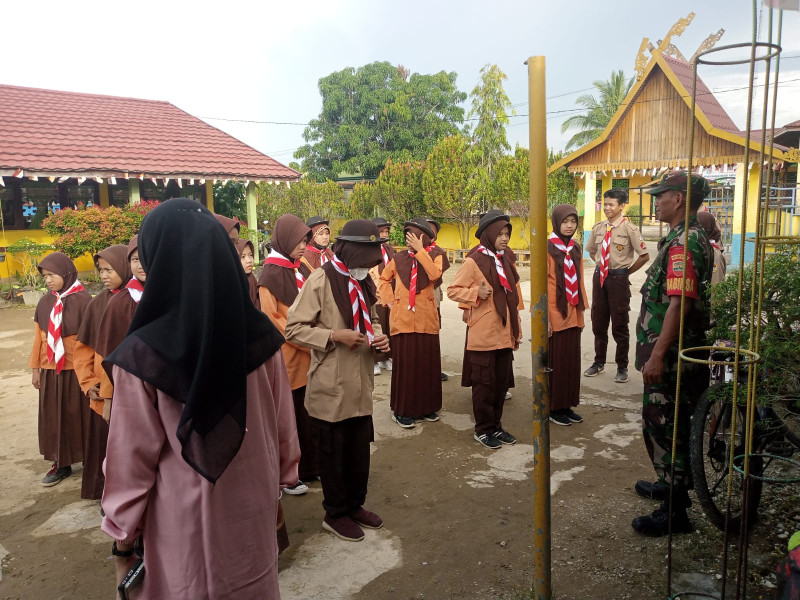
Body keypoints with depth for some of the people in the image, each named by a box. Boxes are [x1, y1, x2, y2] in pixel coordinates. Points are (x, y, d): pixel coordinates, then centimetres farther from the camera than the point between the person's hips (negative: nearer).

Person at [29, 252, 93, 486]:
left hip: (76, 368, -5)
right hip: (51, 370, 5)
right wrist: (35, 368, 10)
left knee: (79, 416, 5)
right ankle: (61, 464, 22)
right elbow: (38, 337, 10)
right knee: (55, 418, 10)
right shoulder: (45, 303, 5)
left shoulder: (83, 300, -11)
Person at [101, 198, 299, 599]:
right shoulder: (261, 335, -12)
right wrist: (279, 485, 13)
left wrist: (122, 540, 0)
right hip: (253, 510, 3)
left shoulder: (141, 355, -21)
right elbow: (282, 425, -3)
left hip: (184, 521, -2)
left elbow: (132, 456, -13)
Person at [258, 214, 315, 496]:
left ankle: (307, 467, 29)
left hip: (303, 355, 7)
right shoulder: (271, 274, -13)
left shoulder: (296, 270, 10)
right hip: (285, 356, -7)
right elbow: (271, 319, -16)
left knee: (302, 414, 15)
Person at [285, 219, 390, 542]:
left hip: (361, 384, 7)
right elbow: (294, 328, -14)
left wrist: (376, 337, 0)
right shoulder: (320, 280, -14)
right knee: (333, 452, 9)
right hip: (330, 386, -6)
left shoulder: (364, 281, 9)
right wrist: (334, 336, -23)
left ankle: (355, 505, 35)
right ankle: (335, 514, 27)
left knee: (360, 449, 16)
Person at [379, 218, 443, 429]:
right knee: (404, 364, 2)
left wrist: (420, 250, -19)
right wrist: (389, 299, 5)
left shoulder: (434, 257, 3)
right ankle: (402, 410, 12)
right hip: (402, 319, 0)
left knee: (428, 363, 6)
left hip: (426, 319, 0)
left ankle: (426, 406, 21)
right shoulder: (398, 258, 6)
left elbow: (434, 274, -19)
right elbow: (384, 279, 19)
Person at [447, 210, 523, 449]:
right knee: (484, 384, 4)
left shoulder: (506, 260, 11)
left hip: (505, 334, 6)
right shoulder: (474, 261, -9)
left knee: (502, 383, 12)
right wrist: (477, 293, -23)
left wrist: (516, 329, 16)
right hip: (483, 335, -6)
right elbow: (452, 290, -7)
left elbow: (513, 296, 16)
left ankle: (496, 426, 26)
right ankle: (483, 429, 17)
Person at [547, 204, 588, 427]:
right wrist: (544, 316, -15)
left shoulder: (576, 249, 10)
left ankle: (567, 405, 23)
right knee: (554, 361, 3)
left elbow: (579, 281, 15)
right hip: (554, 314, -6)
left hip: (573, 314, 6)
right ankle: (553, 408, 14)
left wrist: (582, 311, 12)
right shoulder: (547, 248, -9)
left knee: (572, 360, 11)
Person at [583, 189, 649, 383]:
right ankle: (599, 362, 27)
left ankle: (622, 367, 16)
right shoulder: (598, 228, 6)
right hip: (599, 276, 6)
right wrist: (602, 266, 13)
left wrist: (626, 272, -4)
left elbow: (644, 256, -10)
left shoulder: (628, 229, -12)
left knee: (619, 324, 3)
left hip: (619, 278, -5)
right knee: (598, 322, 12)